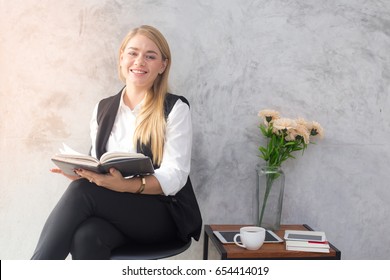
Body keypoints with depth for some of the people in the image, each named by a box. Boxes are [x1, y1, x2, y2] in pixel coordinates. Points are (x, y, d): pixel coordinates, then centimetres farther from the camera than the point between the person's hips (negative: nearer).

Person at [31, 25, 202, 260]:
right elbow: (98, 166, 15)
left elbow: (174, 177, -12)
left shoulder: (175, 109, -3)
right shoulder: (103, 108, 14)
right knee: (85, 237, -33)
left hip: (163, 213, -4)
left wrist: (124, 185, -29)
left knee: (82, 191, -29)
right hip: (113, 211, 4)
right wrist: (84, 173, -11)